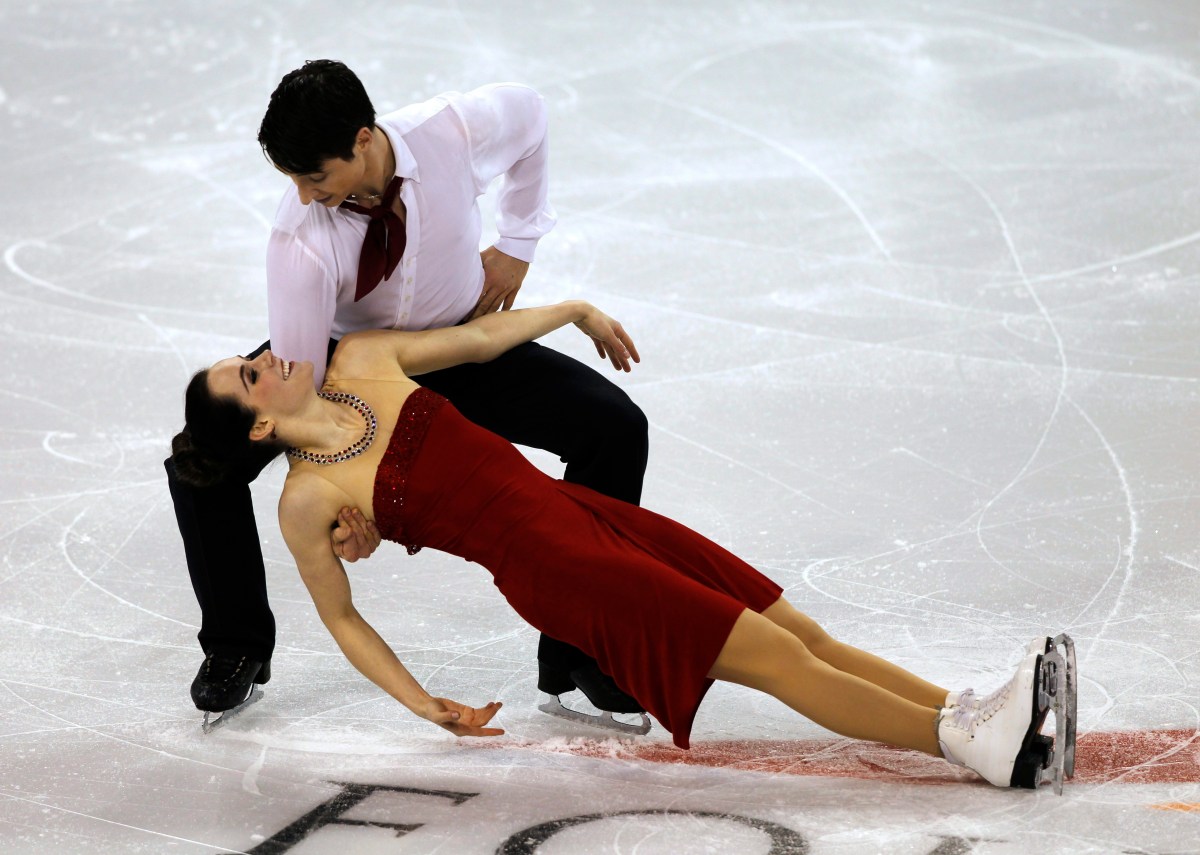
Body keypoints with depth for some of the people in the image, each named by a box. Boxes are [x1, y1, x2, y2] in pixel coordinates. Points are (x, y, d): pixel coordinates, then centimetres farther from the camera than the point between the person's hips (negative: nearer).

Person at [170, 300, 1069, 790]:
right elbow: (341, 617, 3)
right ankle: (967, 741, -19)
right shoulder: (307, 502, -5)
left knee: (806, 634, -2)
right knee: (780, 658, -14)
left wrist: (577, 309, 30)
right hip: (548, 569, -7)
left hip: (575, 506, 7)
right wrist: (423, 704, -6)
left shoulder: (360, 362, 9)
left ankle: (970, 712, -6)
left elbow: (479, 337, 22)